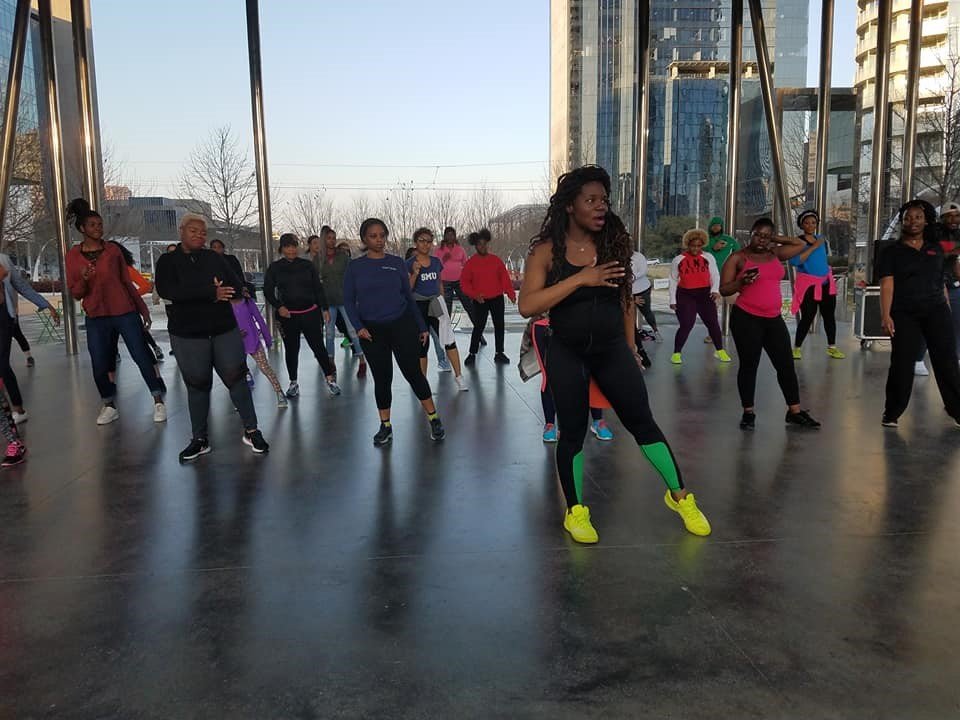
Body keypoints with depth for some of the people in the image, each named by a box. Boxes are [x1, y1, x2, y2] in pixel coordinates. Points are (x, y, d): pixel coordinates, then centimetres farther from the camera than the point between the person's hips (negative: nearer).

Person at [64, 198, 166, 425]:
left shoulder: (113, 250, 1)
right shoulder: (73, 255, 2)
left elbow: (127, 282, 7)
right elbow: (75, 293, 2)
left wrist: (143, 309, 6)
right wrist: (83, 280, -19)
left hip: (125, 312, -1)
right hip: (96, 317, 1)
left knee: (142, 357, -2)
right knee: (99, 366, 3)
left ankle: (158, 401, 9)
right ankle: (109, 406, 21)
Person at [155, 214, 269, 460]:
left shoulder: (213, 258, 9)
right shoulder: (168, 261, 1)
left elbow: (237, 287, 3)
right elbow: (167, 290, -18)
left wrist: (221, 293, -19)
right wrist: (211, 293, -23)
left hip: (224, 329, 2)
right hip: (187, 334, -1)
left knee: (236, 377, -1)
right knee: (197, 385, 7)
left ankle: (251, 431, 11)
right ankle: (200, 439, 20)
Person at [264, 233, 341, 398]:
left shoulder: (307, 265, 5)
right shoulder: (275, 268, 3)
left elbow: (318, 288, 8)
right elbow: (268, 291, 4)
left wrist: (325, 309, 4)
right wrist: (278, 307, -11)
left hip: (310, 313, 0)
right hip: (287, 315, 0)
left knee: (318, 346, -2)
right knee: (291, 349, 8)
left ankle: (330, 378, 10)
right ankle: (293, 383, 21)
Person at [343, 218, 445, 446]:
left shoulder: (397, 263, 5)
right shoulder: (355, 267, 2)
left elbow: (409, 296, 9)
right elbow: (348, 301, 2)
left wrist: (422, 326, 8)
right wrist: (358, 327, -13)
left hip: (402, 325, 0)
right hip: (372, 330, 0)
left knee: (413, 372, -3)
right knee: (382, 378, 7)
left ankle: (434, 419, 9)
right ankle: (385, 427, 19)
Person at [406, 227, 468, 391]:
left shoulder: (436, 261, 7)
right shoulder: (409, 264, -5)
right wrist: (415, 274, -20)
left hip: (436, 304, 3)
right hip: (418, 306, -3)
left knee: (449, 340, -7)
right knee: (422, 345, 5)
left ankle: (458, 376, 0)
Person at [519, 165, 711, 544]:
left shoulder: (614, 243, 1)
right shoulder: (547, 250, -7)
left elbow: (625, 299, 10)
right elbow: (527, 306, -19)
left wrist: (631, 348, 12)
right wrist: (580, 278, -24)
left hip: (611, 349, 2)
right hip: (567, 353, -2)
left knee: (642, 422, 6)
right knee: (573, 432, 7)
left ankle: (680, 496, 23)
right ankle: (575, 512, 23)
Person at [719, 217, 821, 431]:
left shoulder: (775, 254, 13)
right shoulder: (738, 258, -2)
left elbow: (801, 244, 27)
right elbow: (724, 290, -5)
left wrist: (775, 239, 17)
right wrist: (742, 282, -23)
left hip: (774, 319, 5)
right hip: (746, 318, -5)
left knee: (786, 365, 6)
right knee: (749, 365, 1)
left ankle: (795, 412, 16)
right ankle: (748, 413, 13)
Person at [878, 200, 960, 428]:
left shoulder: (936, 248, 14)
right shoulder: (892, 252, 4)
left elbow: (941, 281, 17)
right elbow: (887, 285, -5)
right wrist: (885, 315, -16)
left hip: (936, 310, 3)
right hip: (904, 313, -3)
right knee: (902, 363, -3)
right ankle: (892, 413, 6)